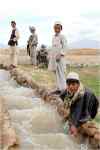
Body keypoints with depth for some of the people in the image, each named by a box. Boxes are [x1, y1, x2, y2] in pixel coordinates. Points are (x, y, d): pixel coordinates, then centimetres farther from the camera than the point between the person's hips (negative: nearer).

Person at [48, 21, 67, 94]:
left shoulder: (62, 36, -5)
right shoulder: (53, 37, 16)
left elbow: (64, 46, -11)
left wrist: (60, 55, -19)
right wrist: (51, 55, 14)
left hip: (59, 56, -7)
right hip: (54, 56, 7)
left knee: (60, 73, -6)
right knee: (56, 72, 9)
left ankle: (62, 89, 0)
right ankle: (58, 88, 16)